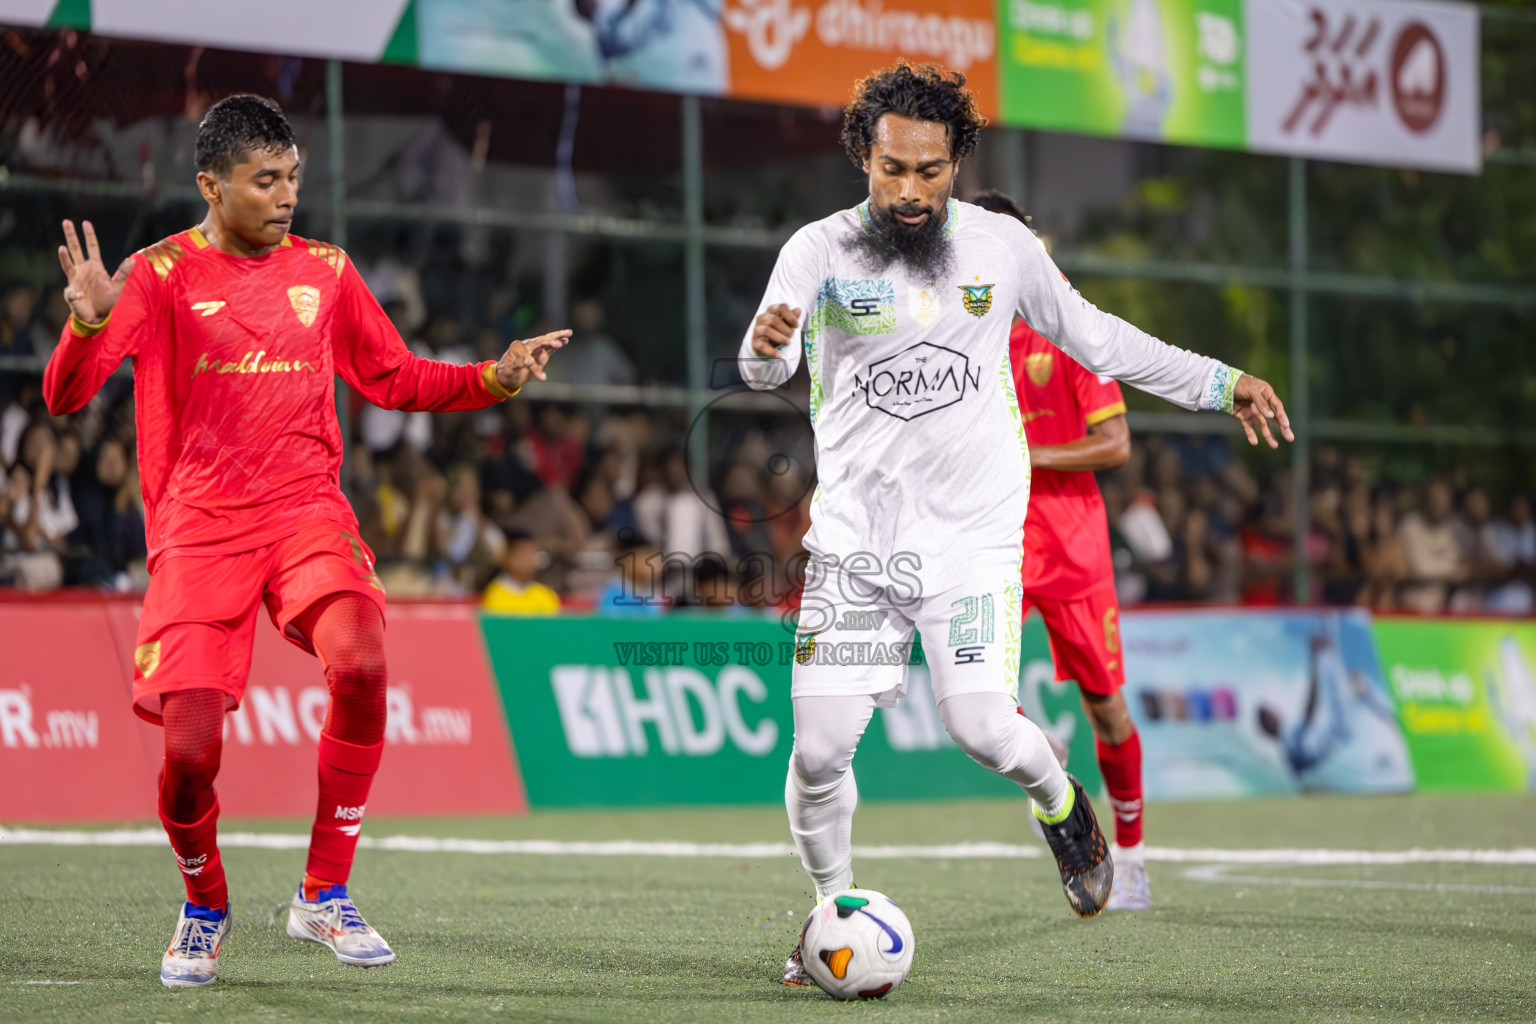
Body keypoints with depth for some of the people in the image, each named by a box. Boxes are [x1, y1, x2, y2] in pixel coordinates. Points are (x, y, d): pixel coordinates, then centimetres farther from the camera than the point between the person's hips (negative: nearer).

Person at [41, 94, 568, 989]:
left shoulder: (325, 271, 11)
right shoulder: (161, 276, -1)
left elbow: (392, 378, 23)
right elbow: (65, 396, -9)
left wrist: (498, 378, 9)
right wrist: (90, 321, -29)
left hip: (308, 513, 2)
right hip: (199, 529, -2)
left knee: (361, 662, -27)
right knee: (191, 751, -12)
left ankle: (325, 895, -10)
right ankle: (206, 908, 20)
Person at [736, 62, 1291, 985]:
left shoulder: (1002, 246, 4)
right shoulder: (821, 251, -2)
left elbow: (1090, 334, 17)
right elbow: (765, 369, -16)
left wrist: (1220, 385, 19)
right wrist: (767, 344, -41)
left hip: (973, 535, 0)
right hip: (853, 538, 0)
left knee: (983, 728, -17)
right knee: (820, 748, -8)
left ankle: (1059, 799, 17)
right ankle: (834, 904, 18)